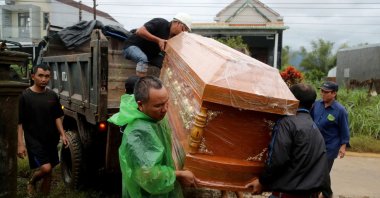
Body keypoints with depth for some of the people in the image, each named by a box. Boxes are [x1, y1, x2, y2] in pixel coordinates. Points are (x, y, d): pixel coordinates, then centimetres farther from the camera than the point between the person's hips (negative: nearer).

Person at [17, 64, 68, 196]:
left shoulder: (52, 95, 3)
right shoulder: (25, 96, -10)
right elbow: (19, 122, -9)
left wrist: (62, 134, -4)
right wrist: (20, 143, -14)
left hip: (51, 139, 5)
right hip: (34, 140, -5)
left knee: (49, 171, 11)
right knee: (45, 168, -15)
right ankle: (31, 183, 17)